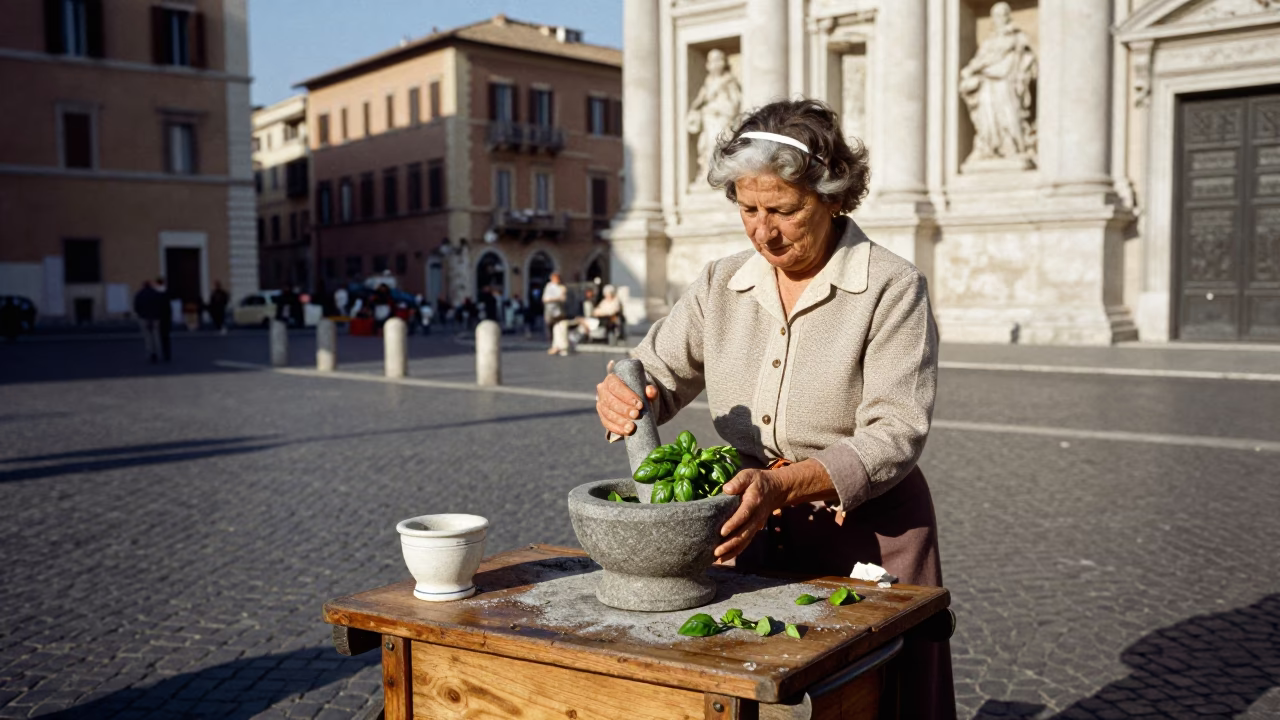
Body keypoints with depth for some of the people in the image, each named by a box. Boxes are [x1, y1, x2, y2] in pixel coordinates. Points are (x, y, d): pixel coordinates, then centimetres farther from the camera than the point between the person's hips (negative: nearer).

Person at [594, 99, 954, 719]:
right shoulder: (720, 285, 3)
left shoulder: (892, 289, -11)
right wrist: (622, 395, -20)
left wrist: (782, 485, -32)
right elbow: (655, 375, 5)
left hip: (866, 540, -3)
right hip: (752, 537, 4)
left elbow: (894, 435, -18)